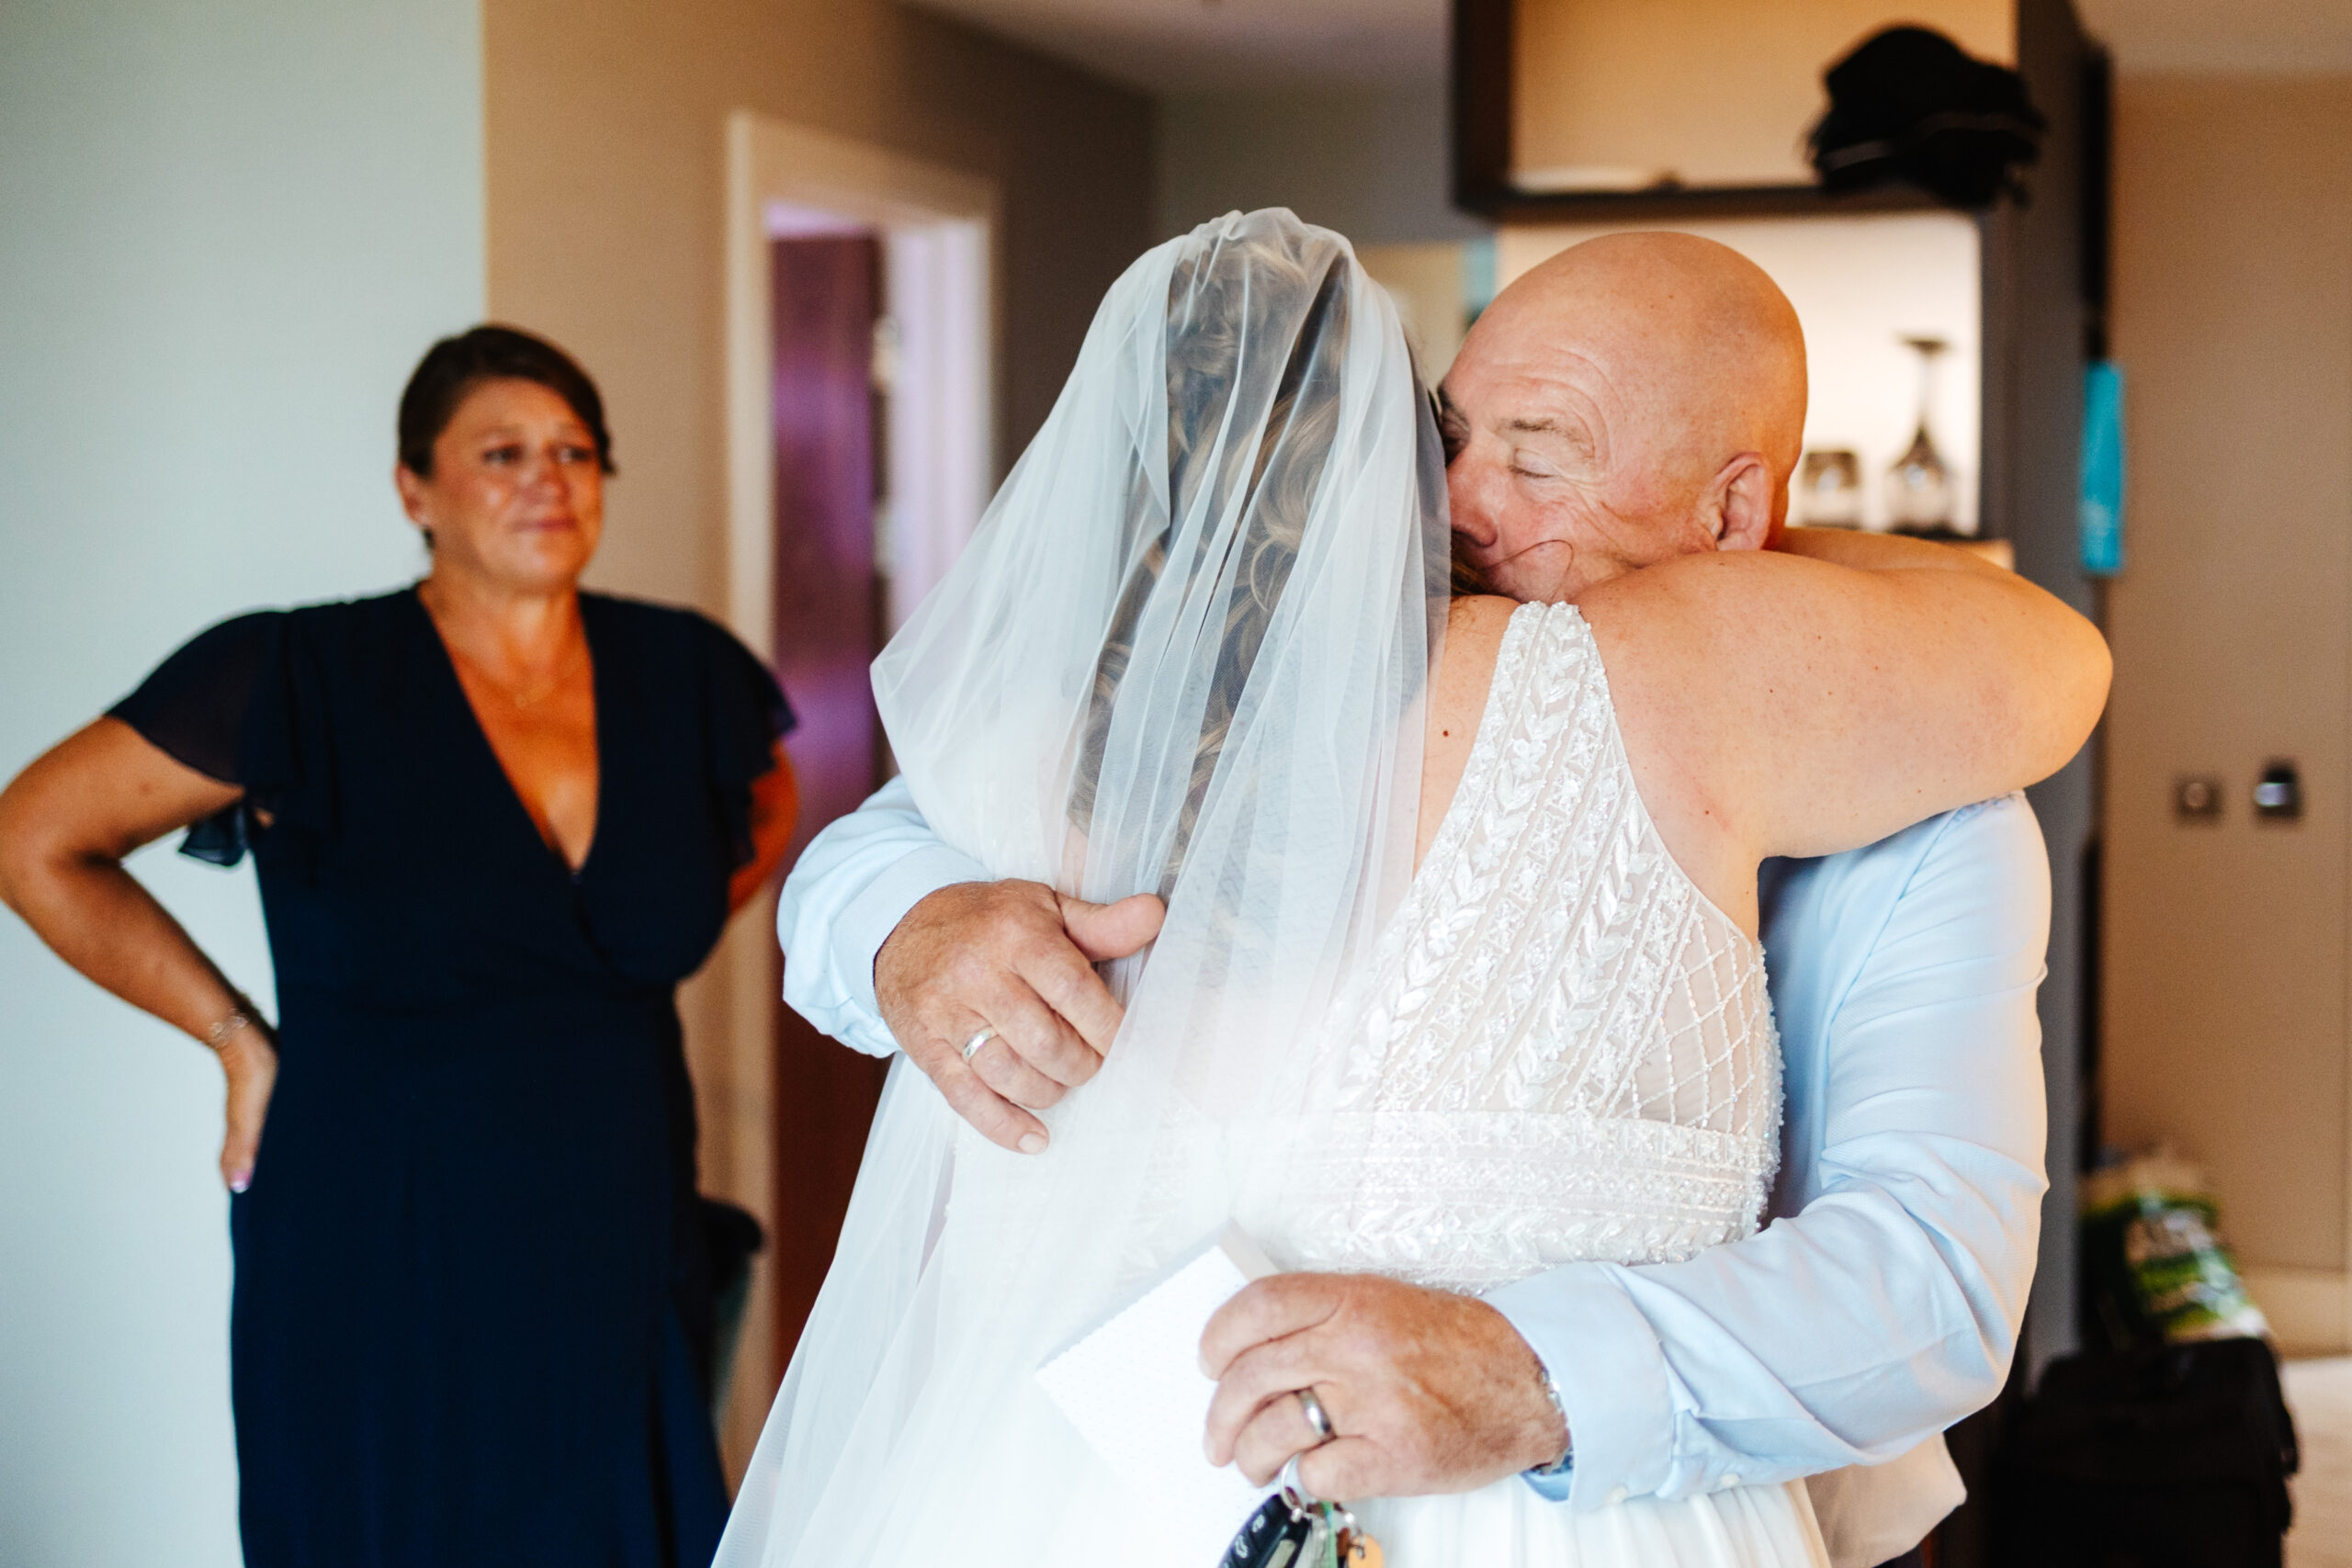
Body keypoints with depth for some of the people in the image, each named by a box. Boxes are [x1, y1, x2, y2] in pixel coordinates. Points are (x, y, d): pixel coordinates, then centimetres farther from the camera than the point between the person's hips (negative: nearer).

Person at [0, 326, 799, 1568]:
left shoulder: (681, 674, 3)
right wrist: (240, 1039, -3)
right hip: (382, 1276, -3)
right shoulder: (306, 679, -9)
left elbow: (765, 803, 26)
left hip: (618, 1264, 4)